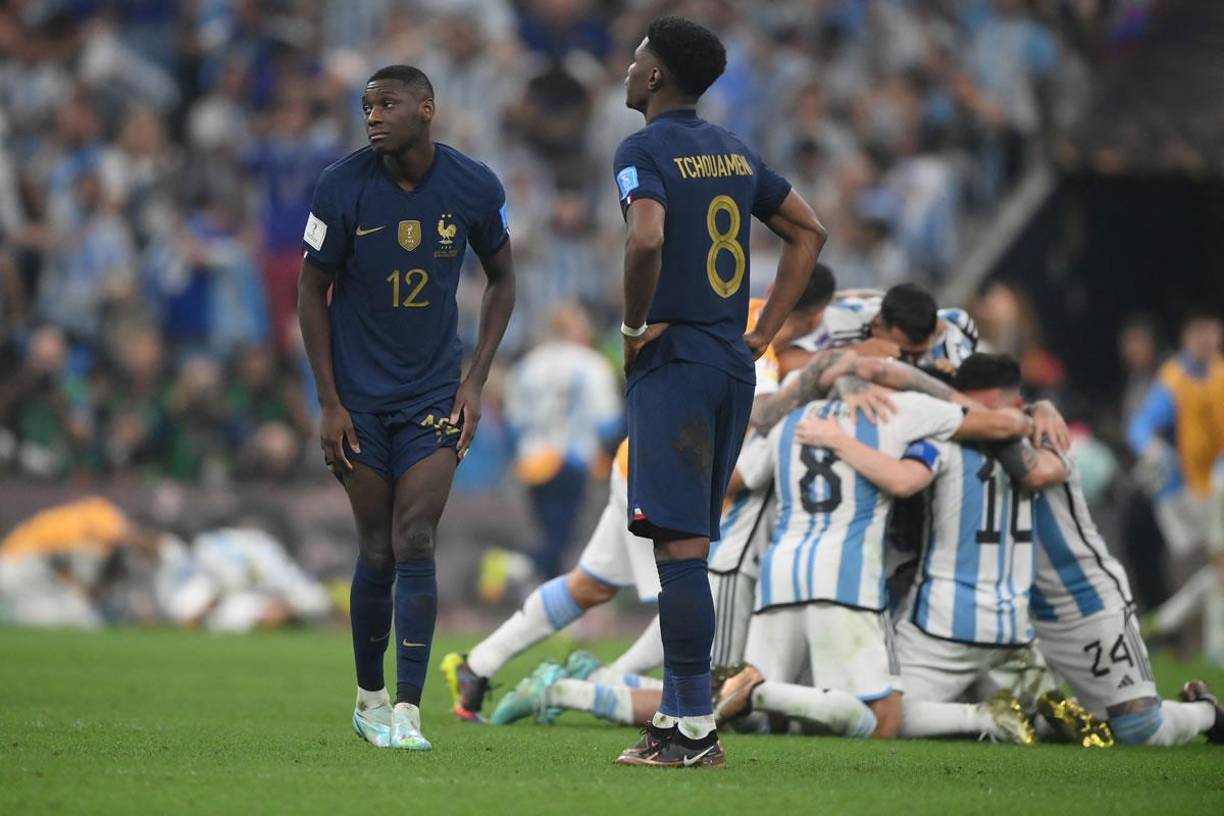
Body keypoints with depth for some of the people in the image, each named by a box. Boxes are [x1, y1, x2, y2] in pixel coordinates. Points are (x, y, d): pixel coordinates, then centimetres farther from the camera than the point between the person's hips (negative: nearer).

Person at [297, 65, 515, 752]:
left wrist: (476, 379, 1)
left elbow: (502, 280, 9)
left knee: (415, 546, -11)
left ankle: (408, 711, -12)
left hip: (434, 395, 0)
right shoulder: (342, 188, -11)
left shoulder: (474, 189, -7)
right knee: (378, 553, 2)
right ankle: (370, 697, 21)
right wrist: (330, 403, -4)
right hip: (360, 397, 0)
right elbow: (313, 292, -1)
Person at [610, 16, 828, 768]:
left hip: (673, 365, -8)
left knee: (680, 549, -8)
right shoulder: (734, 152, 14)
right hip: (733, 367, 8)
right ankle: (678, 719, 15)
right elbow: (810, 232, 21)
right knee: (690, 550, 13)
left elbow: (646, 238, -28)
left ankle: (697, 731, -10)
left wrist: (634, 324, -12)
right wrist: (763, 333, 18)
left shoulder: (644, 151, -9)